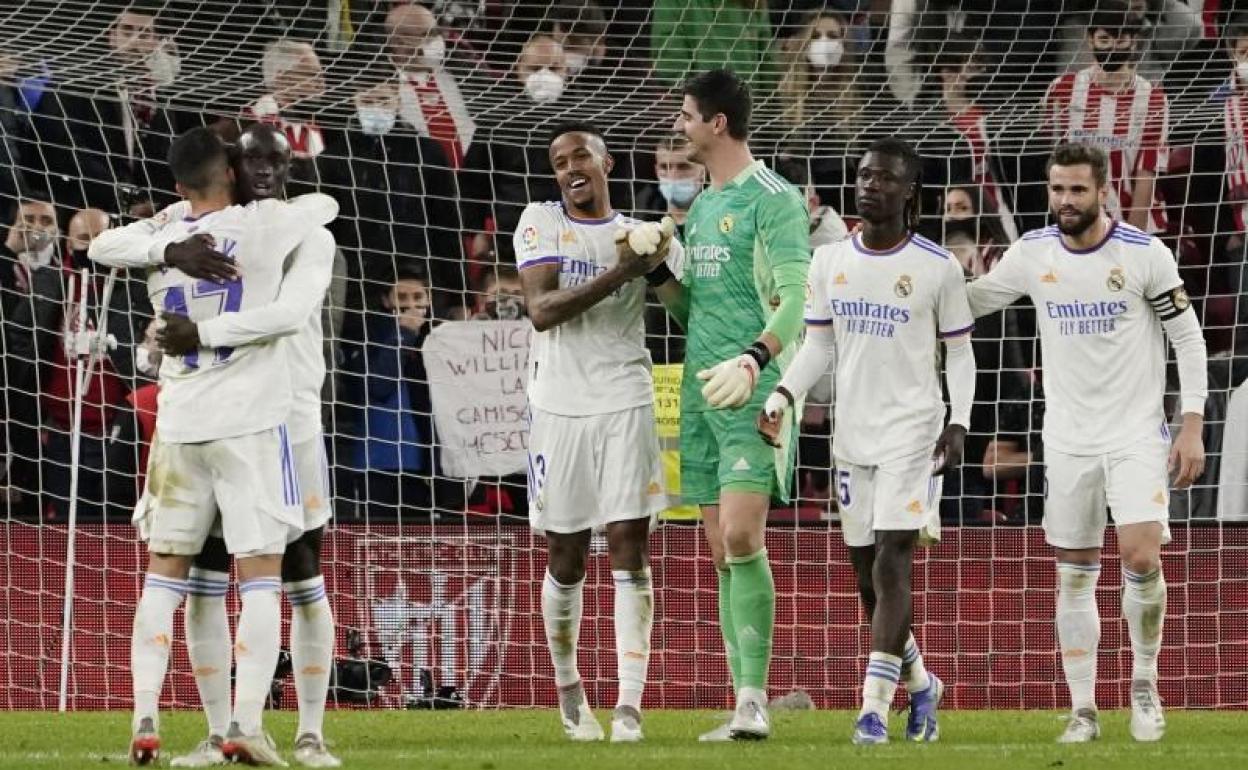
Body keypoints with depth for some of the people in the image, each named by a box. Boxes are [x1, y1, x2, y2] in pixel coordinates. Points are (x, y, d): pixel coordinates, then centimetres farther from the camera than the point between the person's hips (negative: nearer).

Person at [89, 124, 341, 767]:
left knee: (304, 585, 1)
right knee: (205, 585, 3)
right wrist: (171, 250, -29)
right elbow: (107, 246, -11)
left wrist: (201, 333, -28)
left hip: (287, 424, -3)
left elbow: (290, 314, -26)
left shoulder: (309, 238, -7)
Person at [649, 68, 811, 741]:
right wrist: (662, 279, 4)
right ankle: (745, 707, 5)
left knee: (741, 538, -16)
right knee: (721, 550, 5)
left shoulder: (772, 199, -8)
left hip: (753, 391, -8)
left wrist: (753, 359, -32)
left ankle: (754, 700, -15)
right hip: (701, 391, 8)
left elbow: (796, 298, -17)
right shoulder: (701, 205, 19)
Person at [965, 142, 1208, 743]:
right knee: (1074, 576, 4)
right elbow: (971, 300, 14)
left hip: (1136, 434, -3)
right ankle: (1083, 710, 11)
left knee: (1141, 559, -16)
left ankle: (1144, 682, 6)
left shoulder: (1145, 254, -9)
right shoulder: (1033, 253, -1)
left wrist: (1192, 425, -8)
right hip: (1068, 439, 3)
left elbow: (1188, 338, -3)